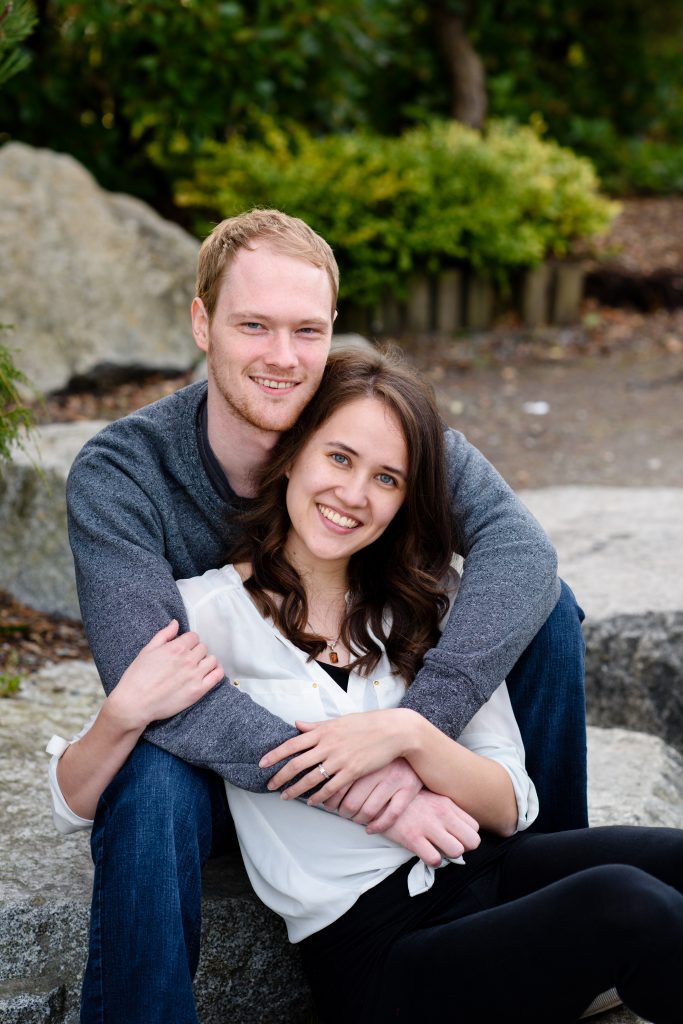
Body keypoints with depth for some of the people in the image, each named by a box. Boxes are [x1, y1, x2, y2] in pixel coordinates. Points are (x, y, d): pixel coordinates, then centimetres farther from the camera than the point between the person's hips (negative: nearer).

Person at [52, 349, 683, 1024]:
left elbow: (511, 810, 3)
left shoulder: (428, 603, 11)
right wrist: (127, 711, -19)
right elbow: (74, 805, 2)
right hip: (366, 950, -4)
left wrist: (408, 735, -16)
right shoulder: (208, 612, -1)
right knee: (623, 905, -30)